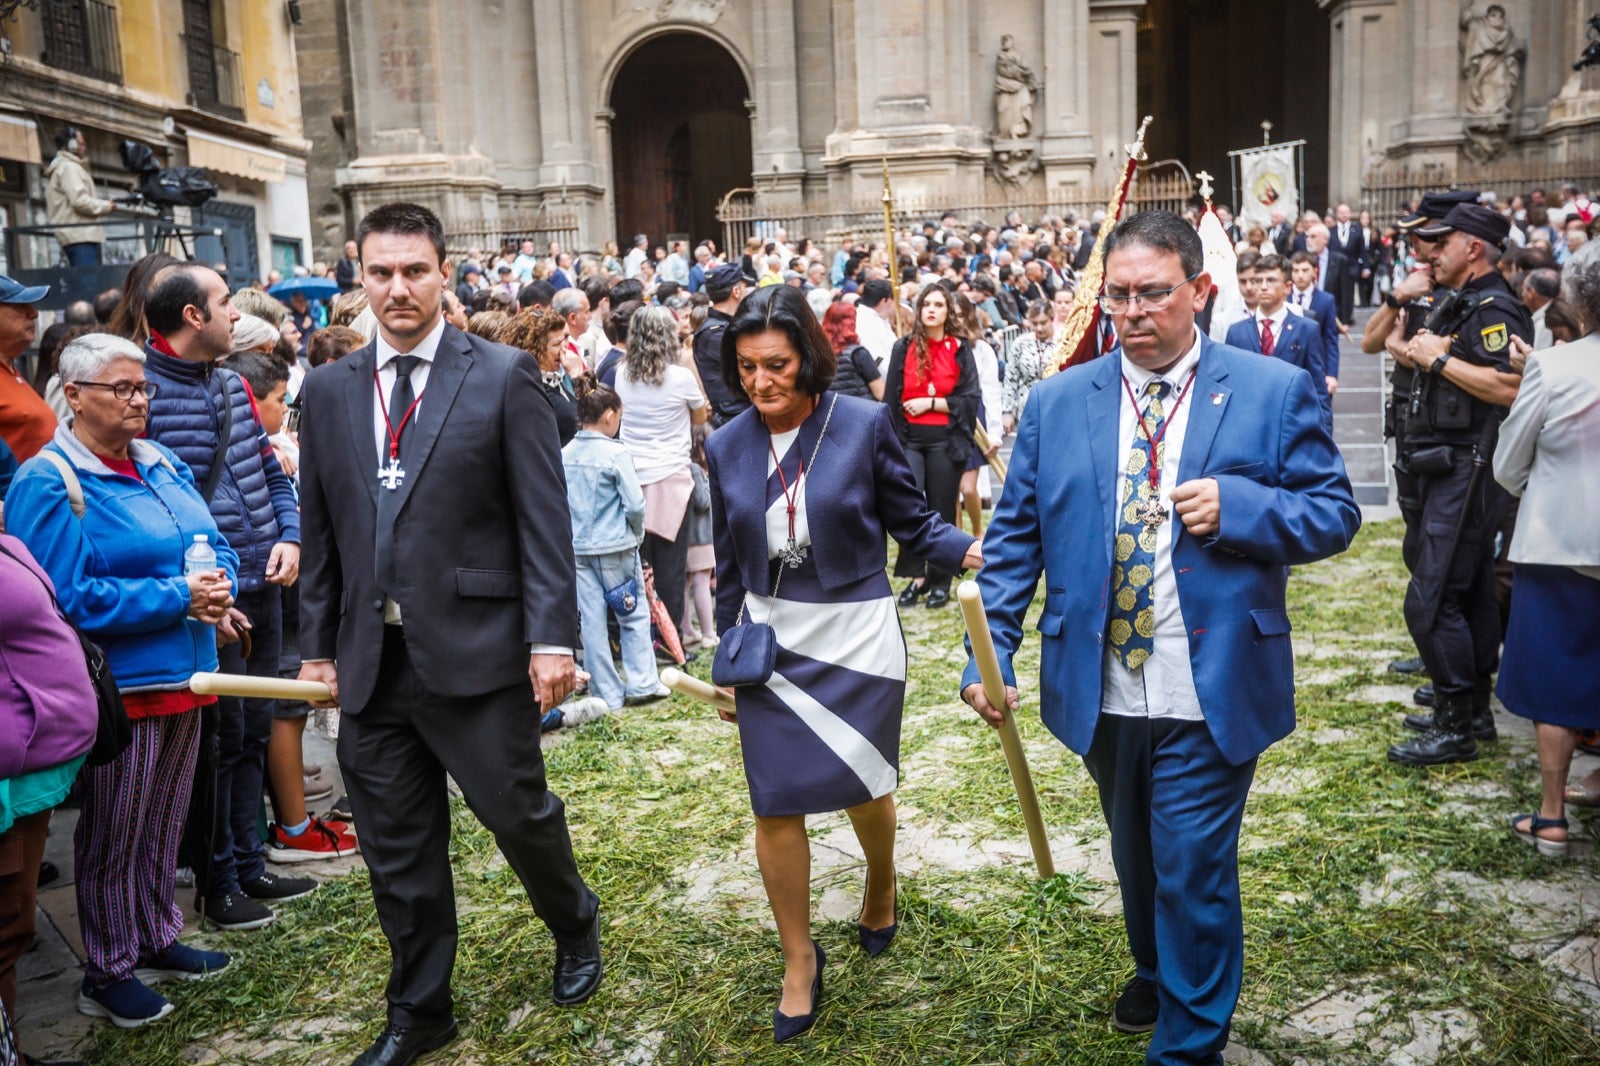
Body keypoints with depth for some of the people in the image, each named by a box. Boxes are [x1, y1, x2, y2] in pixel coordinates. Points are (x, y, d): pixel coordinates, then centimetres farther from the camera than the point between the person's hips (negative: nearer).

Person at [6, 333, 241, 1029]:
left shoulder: (161, 465, 10)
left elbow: (213, 543, 13)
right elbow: (68, 598, -20)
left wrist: (216, 587, -10)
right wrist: (178, 599, -21)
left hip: (183, 674, 7)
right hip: (117, 684, -7)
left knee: (163, 822, 19)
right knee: (113, 835, 6)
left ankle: (156, 939, 35)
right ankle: (106, 974, 21)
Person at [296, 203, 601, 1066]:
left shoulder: (503, 377, -3)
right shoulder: (329, 390, 9)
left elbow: (544, 520, -7)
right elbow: (320, 532, 12)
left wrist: (552, 637, -12)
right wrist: (319, 646, 11)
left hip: (475, 651, -4)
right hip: (372, 662, 4)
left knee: (518, 814, 7)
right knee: (397, 851, 13)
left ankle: (575, 931, 38)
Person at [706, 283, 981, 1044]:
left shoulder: (863, 424, -10)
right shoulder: (726, 447, -1)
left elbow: (911, 522, -4)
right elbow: (730, 566, 7)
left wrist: (973, 551, -23)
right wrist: (728, 655, 12)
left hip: (857, 638, -2)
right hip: (770, 644, 2)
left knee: (863, 787, 12)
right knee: (775, 806, 4)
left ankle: (880, 890, 47)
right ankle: (799, 959, 25)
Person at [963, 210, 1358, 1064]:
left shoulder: (1275, 393, -4)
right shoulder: (1056, 403, 2)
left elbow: (1334, 514, -3)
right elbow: (1014, 539, 3)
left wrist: (1237, 506, -21)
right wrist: (991, 654, -5)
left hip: (1209, 697, -3)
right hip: (1100, 693, 4)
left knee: (1194, 872, 1)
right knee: (1136, 858, 23)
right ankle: (1155, 972, 51)